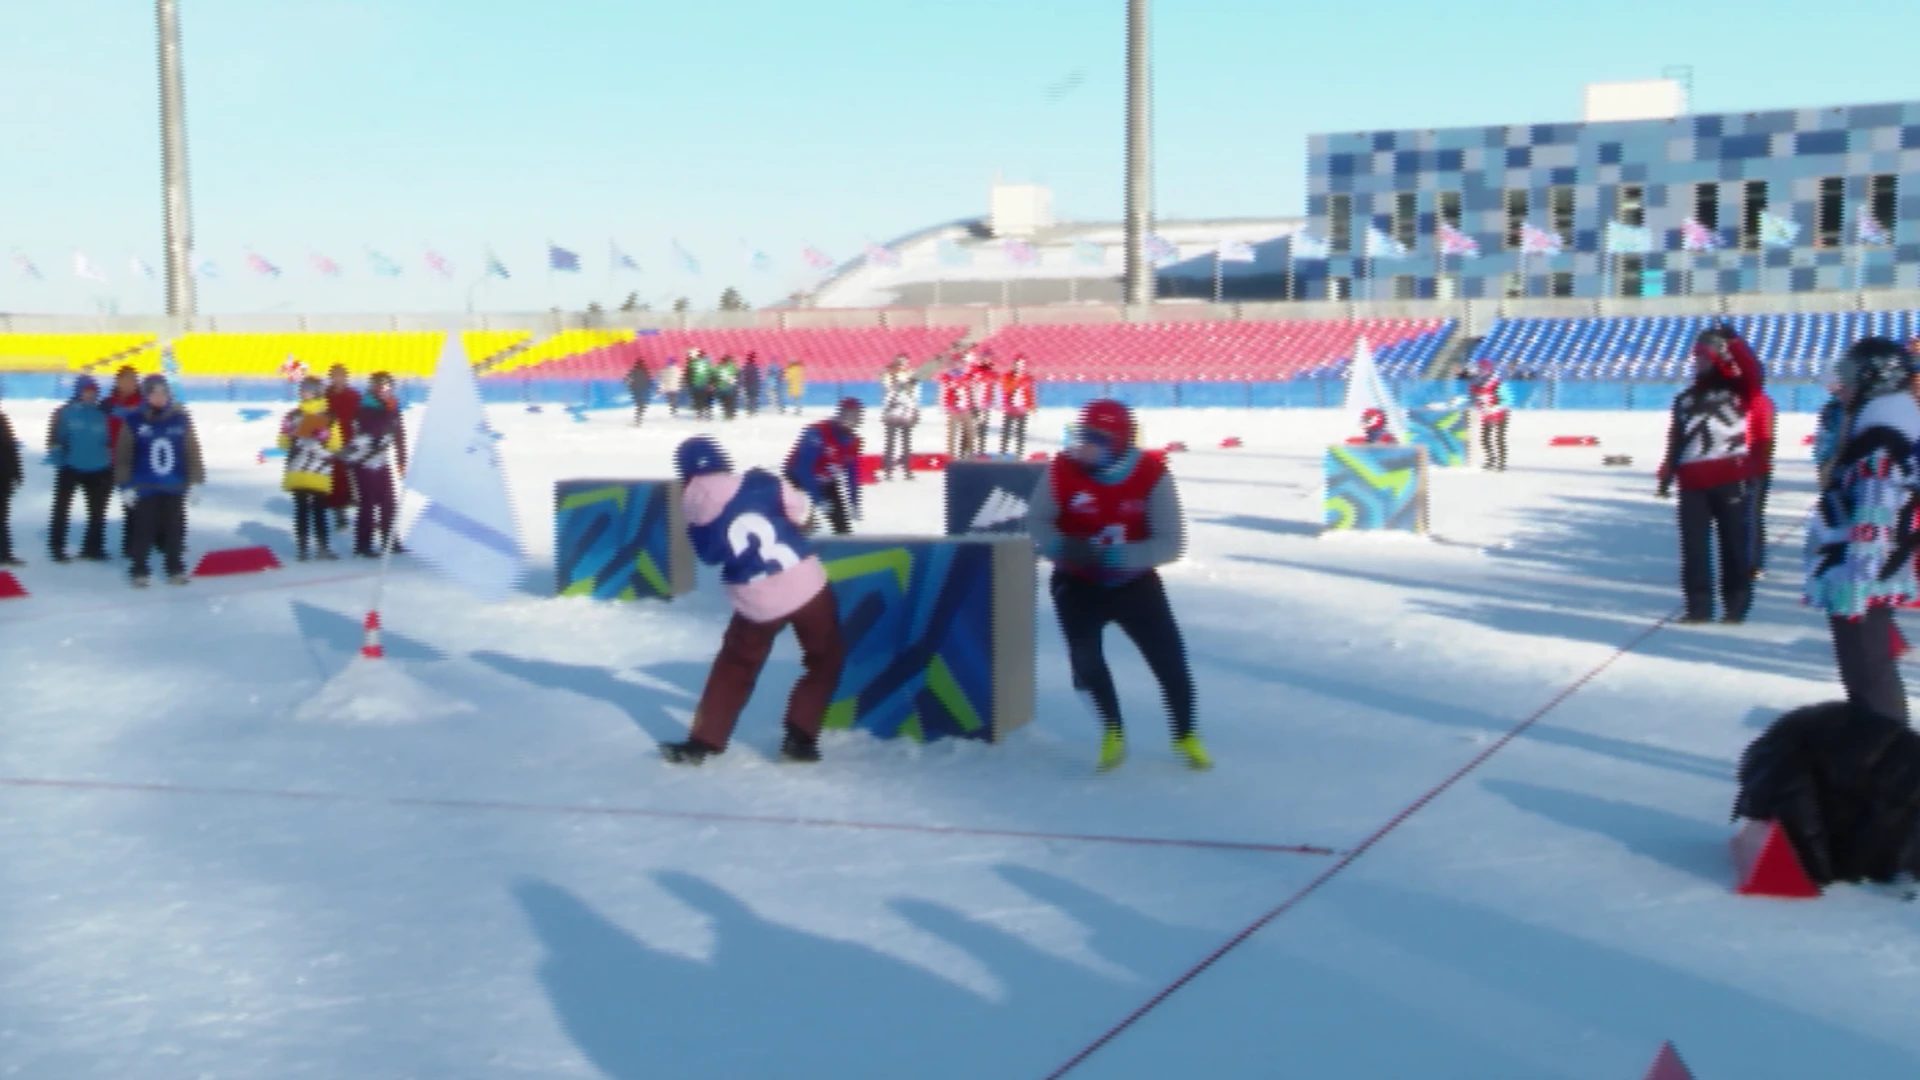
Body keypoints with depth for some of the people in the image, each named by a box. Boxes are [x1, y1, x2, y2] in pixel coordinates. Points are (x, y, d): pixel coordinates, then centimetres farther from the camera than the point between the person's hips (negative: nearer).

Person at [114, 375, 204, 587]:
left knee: (175, 529, 8)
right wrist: (125, 485, -6)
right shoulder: (134, 421, -6)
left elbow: (192, 451, 4)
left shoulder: (180, 419, 1)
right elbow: (123, 455, -3)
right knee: (144, 530, 2)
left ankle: (175, 570, 18)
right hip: (144, 488, -2)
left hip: (174, 487, 2)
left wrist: (196, 481, 1)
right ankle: (140, 571, 12)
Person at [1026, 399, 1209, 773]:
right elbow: (1037, 520, -9)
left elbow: (1171, 543, -21)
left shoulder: (1152, 475, -21)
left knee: (1169, 658, 0)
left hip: (1134, 582, 0)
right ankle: (1112, 732, 12)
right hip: (1077, 582, 0)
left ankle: (1186, 737, 25)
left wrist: (1122, 556, -36)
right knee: (1085, 657, -14)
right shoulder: (1063, 470, -18)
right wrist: (1061, 547, -31)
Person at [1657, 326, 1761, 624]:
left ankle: (1736, 605, 7)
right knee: (1693, 546, 4)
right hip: (1692, 482, 5)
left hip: (1731, 479, -5)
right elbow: (1675, 441, 17)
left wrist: (1732, 342, -18)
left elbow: (1752, 372, -18)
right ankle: (1699, 606, 10)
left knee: (1735, 543, -1)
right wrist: (1666, 477, 12)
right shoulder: (1684, 399, 18)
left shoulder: (1737, 390, 4)